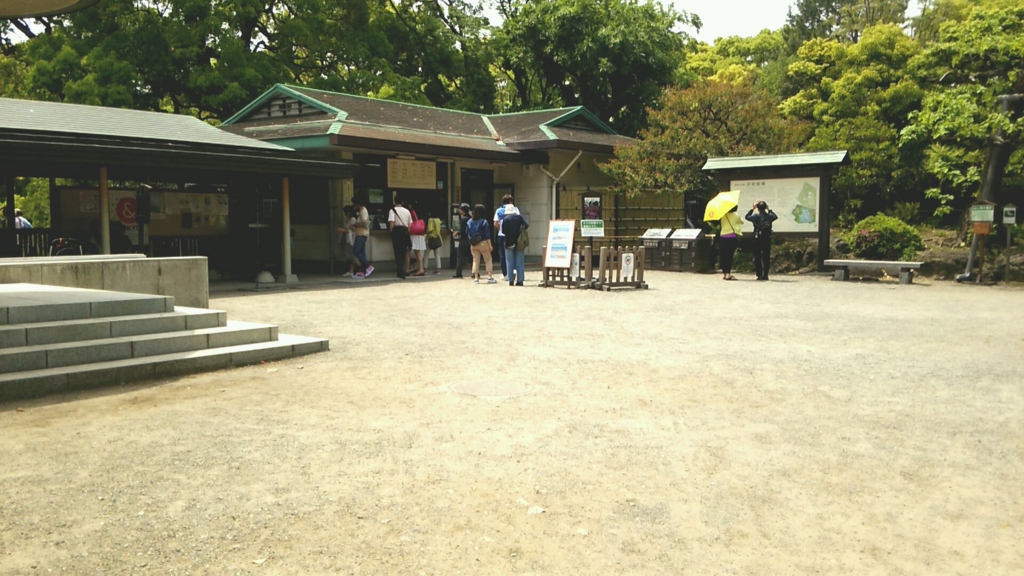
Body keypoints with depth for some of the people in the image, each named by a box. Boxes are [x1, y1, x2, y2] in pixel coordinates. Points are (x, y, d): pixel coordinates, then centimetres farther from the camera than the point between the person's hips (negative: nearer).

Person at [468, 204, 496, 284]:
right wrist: (490, 245, -5)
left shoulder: (469, 222, 2)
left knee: (475, 261, 9)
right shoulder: (484, 222, -11)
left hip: (473, 244, 4)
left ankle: (476, 278, 6)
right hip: (483, 243, -4)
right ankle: (490, 277, 1)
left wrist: (471, 243, 15)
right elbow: (487, 235, -11)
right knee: (488, 260, 6)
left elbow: (467, 234, 6)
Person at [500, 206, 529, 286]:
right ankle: (520, 280, 1)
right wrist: (520, 229, 7)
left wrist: (509, 232, 8)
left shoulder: (505, 219, -7)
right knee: (520, 262, 5)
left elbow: (503, 230, -13)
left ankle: (511, 280, 3)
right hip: (519, 243, 1)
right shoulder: (519, 217, -3)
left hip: (509, 243, -1)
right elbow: (526, 225, -10)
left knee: (510, 263, 6)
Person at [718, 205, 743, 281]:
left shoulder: (723, 216, -1)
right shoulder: (736, 216, -2)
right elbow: (741, 222, 13)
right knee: (730, 255, -1)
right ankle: (728, 274, -7)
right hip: (732, 237, -2)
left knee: (723, 255, 9)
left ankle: (724, 273, 12)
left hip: (723, 237, 2)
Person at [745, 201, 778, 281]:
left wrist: (752, 209, 15)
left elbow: (747, 216, 10)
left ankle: (759, 275, 0)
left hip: (757, 239, -2)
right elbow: (775, 216, 22)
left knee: (757, 257, 4)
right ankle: (765, 275, 6)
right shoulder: (769, 216, -1)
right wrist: (769, 210, 25)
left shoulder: (755, 216, -8)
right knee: (766, 257, 8)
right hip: (767, 239, 2)